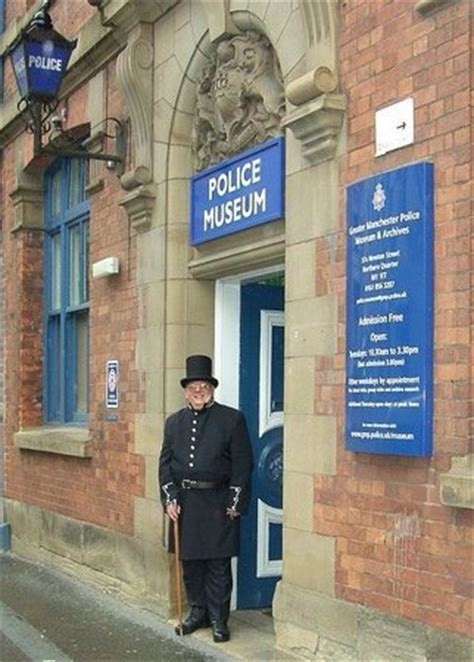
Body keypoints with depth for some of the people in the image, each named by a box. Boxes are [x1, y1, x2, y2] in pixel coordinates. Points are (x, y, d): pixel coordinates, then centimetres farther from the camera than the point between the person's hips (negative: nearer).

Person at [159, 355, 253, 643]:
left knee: (218, 565, 2)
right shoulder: (174, 422, 11)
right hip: (184, 502, 4)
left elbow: (243, 464, -5)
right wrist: (169, 498, 1)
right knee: (190, 562, 12)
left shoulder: (232, 419, -2)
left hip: (218, 503, -4)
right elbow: (165, 463, 11)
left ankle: (219, 619, 13)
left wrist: (235, 504, -9)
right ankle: (198, 612, 26)